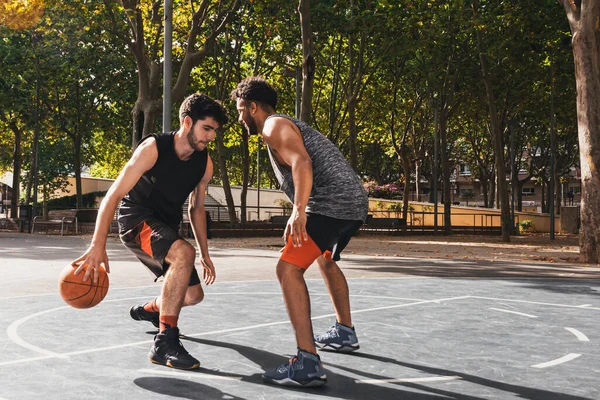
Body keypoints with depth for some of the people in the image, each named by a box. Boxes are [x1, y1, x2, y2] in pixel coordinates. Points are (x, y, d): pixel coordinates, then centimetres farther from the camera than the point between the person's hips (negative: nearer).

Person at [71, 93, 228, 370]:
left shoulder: (204, 163, -4)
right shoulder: (153, 148, -22)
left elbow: (196, 208, 11)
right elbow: (113, 195, -25)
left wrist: (205, 254, 11)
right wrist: (97, 246, -34)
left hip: (165, 226, 7)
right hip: (135, 220, -7)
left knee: (193, 295, 10)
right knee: (184, 252, -35)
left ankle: (148, 309, 45)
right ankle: (164, 343, -31)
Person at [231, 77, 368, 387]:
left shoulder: (274, 125, -2)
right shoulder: (286, 126, 28)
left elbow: (302, 163, -20)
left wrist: (298, 212, -29)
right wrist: (301, 214, 30)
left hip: (332, 203, -11)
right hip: (354, 201, 11)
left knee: (288, 268, -17)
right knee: (325, 259, 33)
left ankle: (308, 363, -24)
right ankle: (344, 333, 44)